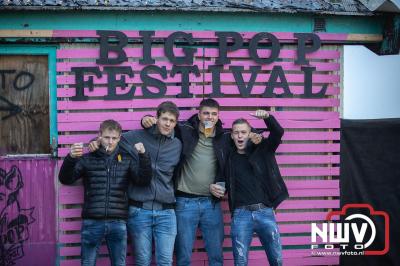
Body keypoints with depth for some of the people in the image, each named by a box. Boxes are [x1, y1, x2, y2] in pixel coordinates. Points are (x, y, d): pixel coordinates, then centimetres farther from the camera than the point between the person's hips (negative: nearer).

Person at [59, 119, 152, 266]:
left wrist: (143, 155, -16)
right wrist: (71, 158, -21)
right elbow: (65, 180, -2)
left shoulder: (127, 159, 9)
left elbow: (143, 181, -1)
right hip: (92, 222, -1)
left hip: (118, 223, 1)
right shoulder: (87, 159, 5)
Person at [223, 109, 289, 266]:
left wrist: (267, 117, -25)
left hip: (265, 212, 0)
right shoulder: (229, 159, 9)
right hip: (241, 215, 0)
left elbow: (278, 132, -8)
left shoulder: (262, 150, 8)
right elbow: (226, 185, 17)